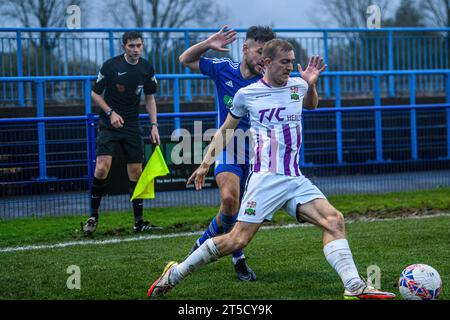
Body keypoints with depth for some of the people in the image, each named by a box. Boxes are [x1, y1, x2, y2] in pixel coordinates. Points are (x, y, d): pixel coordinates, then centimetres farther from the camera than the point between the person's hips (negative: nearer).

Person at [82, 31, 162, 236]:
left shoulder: (146, 68, 2)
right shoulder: (110, 66, -11)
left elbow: (150, 98, 13)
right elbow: (95, 93, -2)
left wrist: (154, 125, 4)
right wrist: (111, 113, -14)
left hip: (132, 126, 4)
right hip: (109, 124, -4)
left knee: (136, 172, 3)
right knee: (102, 168, -17)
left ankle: (139, 222, 10)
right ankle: (93, 216, -2)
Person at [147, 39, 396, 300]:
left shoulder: (298, 86, 11)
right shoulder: (246, 94, 1)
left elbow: (311, 105, 36)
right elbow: (225, 130, 15)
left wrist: (311, 84, 15)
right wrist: (206, 163, 12)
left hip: (296, 178, 5)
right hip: (266, 178, -5)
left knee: (334, 220, -14)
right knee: (238, 239, -11)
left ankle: (355, 288, -17)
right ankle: (175, 274, 3)